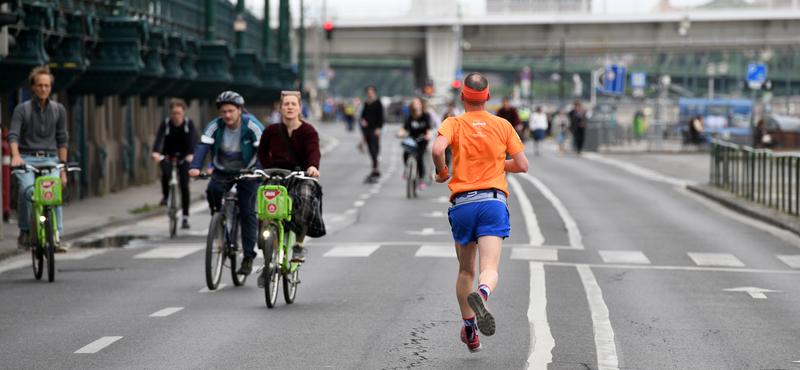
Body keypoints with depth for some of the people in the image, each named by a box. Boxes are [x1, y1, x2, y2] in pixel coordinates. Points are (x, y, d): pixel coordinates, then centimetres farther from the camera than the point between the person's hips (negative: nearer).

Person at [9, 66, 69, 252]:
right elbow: (13, 134, -8)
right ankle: (24, 231, -12)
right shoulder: (22, 109, 3)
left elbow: (62, 140, 13)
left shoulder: (58, 110, 11)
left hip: (49, 159, 2)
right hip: (26, 159, -2)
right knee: (27, 189, -29)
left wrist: (63, 169, 7)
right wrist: (15, 155, -28)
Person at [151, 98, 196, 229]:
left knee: (184, 185, -7)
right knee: (166, 174, -31)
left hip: (183, 156, 0)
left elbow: (192, 139, -28)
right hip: (167, 155, 0)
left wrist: (191, 154, -47)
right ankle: (166, 196, -1)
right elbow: (158, 138, -29)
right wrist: (155, 153, -49)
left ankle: (185, 217, 1)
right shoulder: (166, 124, -15)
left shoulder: (189, 124, -14)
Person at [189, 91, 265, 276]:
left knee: (247, 211, -9)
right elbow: (203, 146, -22)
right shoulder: (215, 126, -13)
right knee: (213, 190, -30)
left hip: (248, 171, -2)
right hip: (223, 171, 2)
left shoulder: (251, 125, -19)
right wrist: (195, 167, -40)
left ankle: (248, 257, -1)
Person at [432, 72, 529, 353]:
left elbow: (438, 149, -18)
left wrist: (441, 172, 1)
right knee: (489, 269, -13)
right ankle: (481, 294, -48)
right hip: (494, 202, -1)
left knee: (466, 271, 17)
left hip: (462, 204, 1)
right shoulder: (503, 125, 8)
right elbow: (522, 165, 8)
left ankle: (469, 330, 25)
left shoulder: (453, 124, 2)